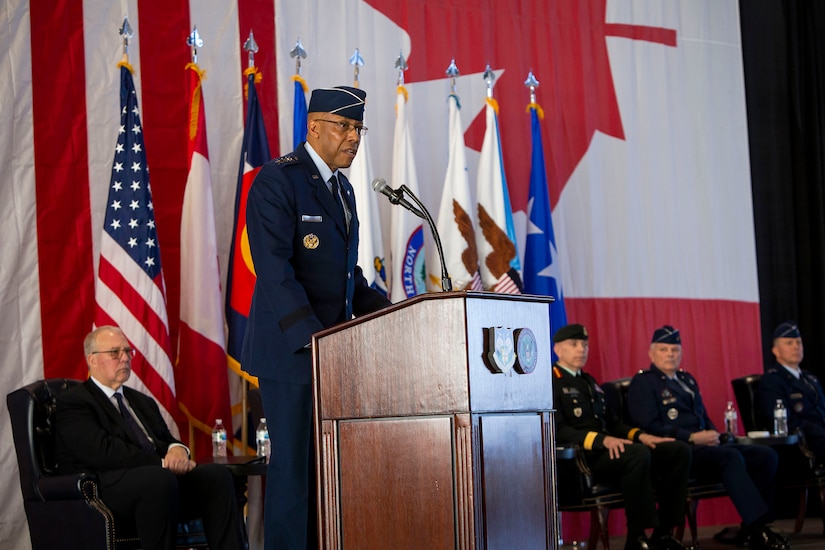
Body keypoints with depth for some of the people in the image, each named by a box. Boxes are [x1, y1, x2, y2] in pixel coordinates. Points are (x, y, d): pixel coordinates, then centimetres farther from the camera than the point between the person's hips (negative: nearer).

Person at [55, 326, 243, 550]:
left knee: (217, 475, -19)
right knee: (160, 479, -38)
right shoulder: (73, 403, 3)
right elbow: (104, 452, -12)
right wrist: (163, 463, -14)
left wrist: (177, 450, -4)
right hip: (108, 487, -7)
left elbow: (166, 440, 22)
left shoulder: (142, 402, 30)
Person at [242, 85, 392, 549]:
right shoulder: (277, 180, -9)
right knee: (294, 463, -6)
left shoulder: (343, 189, 18)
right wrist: (312, 337, -24)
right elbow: (273, 269, -18)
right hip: (290, 348, -8)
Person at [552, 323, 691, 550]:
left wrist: (639, 435, 7)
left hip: (608, 447, 9)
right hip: (580, 455, -9)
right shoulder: (551, 383, -3)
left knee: (679, 450, -6)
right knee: (639, 454, -36)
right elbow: (557, 430, -16)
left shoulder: (589, 382, 26)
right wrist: (601, 440, -26)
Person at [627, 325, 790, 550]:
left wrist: (714, 434, 2)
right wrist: (692, 438, -17)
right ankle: (758, 529, -36)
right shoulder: (643, 383, 2)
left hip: (704, 446, 8)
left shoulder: (687, 380, 26)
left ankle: (750, 529, -11)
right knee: (731, 456, -34)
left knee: (766, 455, -11)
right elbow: (650, 426, -11)